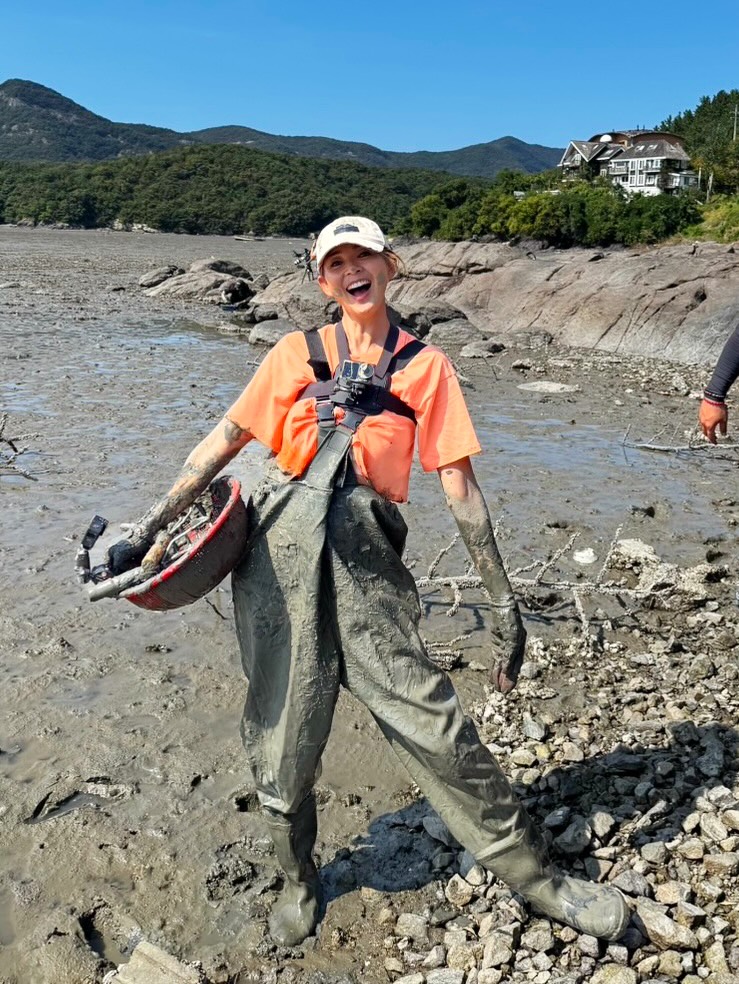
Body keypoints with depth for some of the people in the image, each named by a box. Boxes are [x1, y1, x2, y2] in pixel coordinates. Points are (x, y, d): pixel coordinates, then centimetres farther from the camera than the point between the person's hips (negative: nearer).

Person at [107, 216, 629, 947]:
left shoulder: (425, 367, 8)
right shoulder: (297, 354, 10)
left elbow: (459, 485, 5)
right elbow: (224, 440, 12)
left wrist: (501, 599, 3)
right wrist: (150, 525, 8)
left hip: (363, 559, -1)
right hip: (280, 550, 2)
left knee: (430, 719, -3)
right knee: (281, 736, 10)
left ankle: (534, 876, 17)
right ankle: (299, 882, 36)